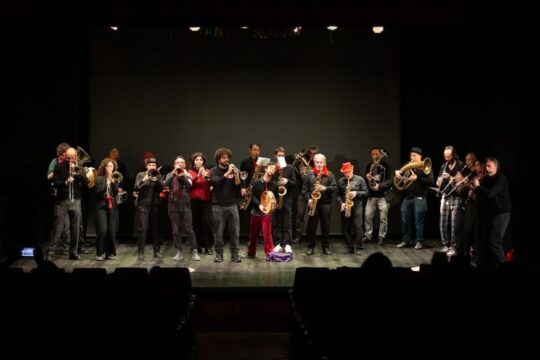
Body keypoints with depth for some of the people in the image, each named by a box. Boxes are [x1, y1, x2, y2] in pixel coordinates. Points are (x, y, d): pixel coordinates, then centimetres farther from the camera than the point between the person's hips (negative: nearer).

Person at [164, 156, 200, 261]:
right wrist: (174, 174, -24)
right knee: (175, 230, 3)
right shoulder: (170, 175, 8)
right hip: (173, 204, 1)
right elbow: (166, 184, -12)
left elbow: (189, 185, -14)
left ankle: (194, 251, -1)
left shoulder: (187, 175, 6)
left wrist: (183, 176, -29)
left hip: (185, 204, -1)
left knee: (189, 229, -4)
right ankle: (179, 252, 9)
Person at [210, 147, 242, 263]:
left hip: (232, 205, 2)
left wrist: (236, 175, -16)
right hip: (218, 205, -2)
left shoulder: (233, 170, 9)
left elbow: (238, 186, 1)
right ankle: (219, 254, 10)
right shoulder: (214, 171, 2)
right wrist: (227, 173, -26)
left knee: (235, 231, 1)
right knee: (218, 232, 1)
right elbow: (216, 182, -18)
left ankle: (235, 254, 8)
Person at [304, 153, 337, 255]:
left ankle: (326, 247, 13)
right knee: (311, 225, 3)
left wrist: (325, 188, -17)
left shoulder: (329, 174, 5)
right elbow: (305, 189, 3)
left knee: (326, 225, 5)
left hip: (325, 203, 0)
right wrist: (308, 199, -10)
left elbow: (334, 188, -1)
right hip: (313, 203, 0)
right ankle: (311, 247, 11)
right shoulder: (309, 174, 5)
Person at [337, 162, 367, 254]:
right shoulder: (340, 181, 7)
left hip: (357, 207, -3)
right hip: (345, 207, 3)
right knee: (345, 228, 3)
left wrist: (356, 193, -16)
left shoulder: (360, 179, 0)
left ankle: (357, 247, -1)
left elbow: (366, 192, 0)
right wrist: (341, 203, -10)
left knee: (358, 227, -9)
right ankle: (350, 246, 15)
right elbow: (338, 195, 8)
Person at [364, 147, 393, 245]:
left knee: (383, 218, -2)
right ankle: (368, 235, 14)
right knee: (368, 216, 1)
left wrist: (380, 186, -20)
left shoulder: (386, 165, -2)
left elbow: (390, 181, -9)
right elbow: (366, 180, 19)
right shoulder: (369, 166, 12)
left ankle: (381, 237, 8)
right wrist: (367, 177, -5)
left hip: (383, 195, -4)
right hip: (371, 195, 4)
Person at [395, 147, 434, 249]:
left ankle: (419, 241, 6)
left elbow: (430, 181, -12)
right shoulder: (408, 167, 15)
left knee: (418, 220, -3)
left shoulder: (424, 167, -2)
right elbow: (399, 172, 22)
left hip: (419, 197, -6)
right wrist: (397, 172, -2)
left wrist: (417, 178, -20)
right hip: (407, 197, 6)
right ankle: (406, 240, 17)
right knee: (405, 220, 7)